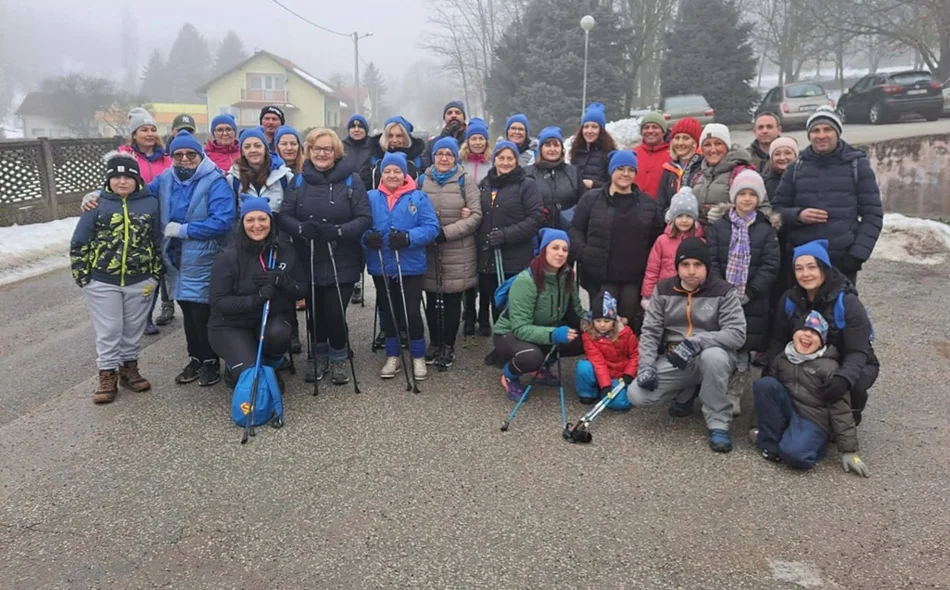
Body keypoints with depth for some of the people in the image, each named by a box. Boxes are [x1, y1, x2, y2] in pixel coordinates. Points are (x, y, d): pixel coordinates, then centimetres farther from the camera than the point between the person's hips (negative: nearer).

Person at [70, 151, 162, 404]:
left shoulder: (150, 203, 0)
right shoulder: (97, 204, -4)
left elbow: (159, 242, 5)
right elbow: (78, 244, 0)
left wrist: (155, 276, 1)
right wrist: (83, 277, -4)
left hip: (139, 281, 2)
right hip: (102, 282, -1)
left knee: (134, 329, 13)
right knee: (108, 331, 5)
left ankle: (129, 368, 29)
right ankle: (107, 376, 17)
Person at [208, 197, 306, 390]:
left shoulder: (285, 249, -5)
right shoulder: (227, 257, -14)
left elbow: (302, 290, -2)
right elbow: (217, 301, -15)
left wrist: (280, 281, -24)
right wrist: (255, 299, -30)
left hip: (273, 317, 3)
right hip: (231, 325, -3)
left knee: (278, 334, -33)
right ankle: (233, 368, 16)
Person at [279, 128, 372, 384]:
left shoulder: (351, 179, -5)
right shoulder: (299, 180, 4)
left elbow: (365, 218, -10)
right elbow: (283, 215, -2)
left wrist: (338, 231, -25)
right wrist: (301, 228, -23)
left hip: (342, 262, -3)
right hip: (307, 261, 3)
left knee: (335, 313, -3)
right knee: (315, 312, 12)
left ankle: (338, 358, 23)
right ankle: (319, 356, 35)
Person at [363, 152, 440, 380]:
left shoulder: (418, 197, -2)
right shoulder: (370, 197, 4)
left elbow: (432, 227, -9)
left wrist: (408, 238, -24)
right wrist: (366, 237, -22)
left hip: (410, 266, -2)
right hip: (381, 267, 3)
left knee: (411, 312, -1)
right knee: (388, 312, 14)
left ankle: (418, 357, 19)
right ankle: (392, 356, 30)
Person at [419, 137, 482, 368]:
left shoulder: (465, 181, 0)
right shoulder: (422, 180, 6)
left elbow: (476, 216, -6)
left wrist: (446, 232, -15)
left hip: (458, 253, -2)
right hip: (428, 251, 2)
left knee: (452, 301, 5)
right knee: (432, 300, 11)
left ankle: (448, 346, 20)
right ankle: (434, 343, 27)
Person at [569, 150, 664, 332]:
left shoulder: (648, 203, 10)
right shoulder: (591, 198, 2)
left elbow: (657, 237, 12)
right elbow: (576, 229, 3)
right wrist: (583, 254, -12)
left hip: (635, 278, 2)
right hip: (601, 277, -2)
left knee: (630, 323, 7)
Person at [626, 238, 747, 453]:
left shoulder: (723, 292, -9)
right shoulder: (663, 290, 1)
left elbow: (737, 333, -19)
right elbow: (650, 332, 1)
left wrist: (695, 343, -31)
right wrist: (646, 366, -14)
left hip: (711, 359, -3)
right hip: (673, 361, 3)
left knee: (714, 355, -40)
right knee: (637, 395, -18)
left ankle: (719, 424, -19)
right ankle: (685, 393, 14)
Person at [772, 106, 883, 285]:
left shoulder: (856, 164, 4)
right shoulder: (797, 167, 8)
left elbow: (873, 214, 2)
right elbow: (778, 209, 10)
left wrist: (858, 253, -9)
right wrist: (798, 215, -12)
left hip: (842, 261, -2)